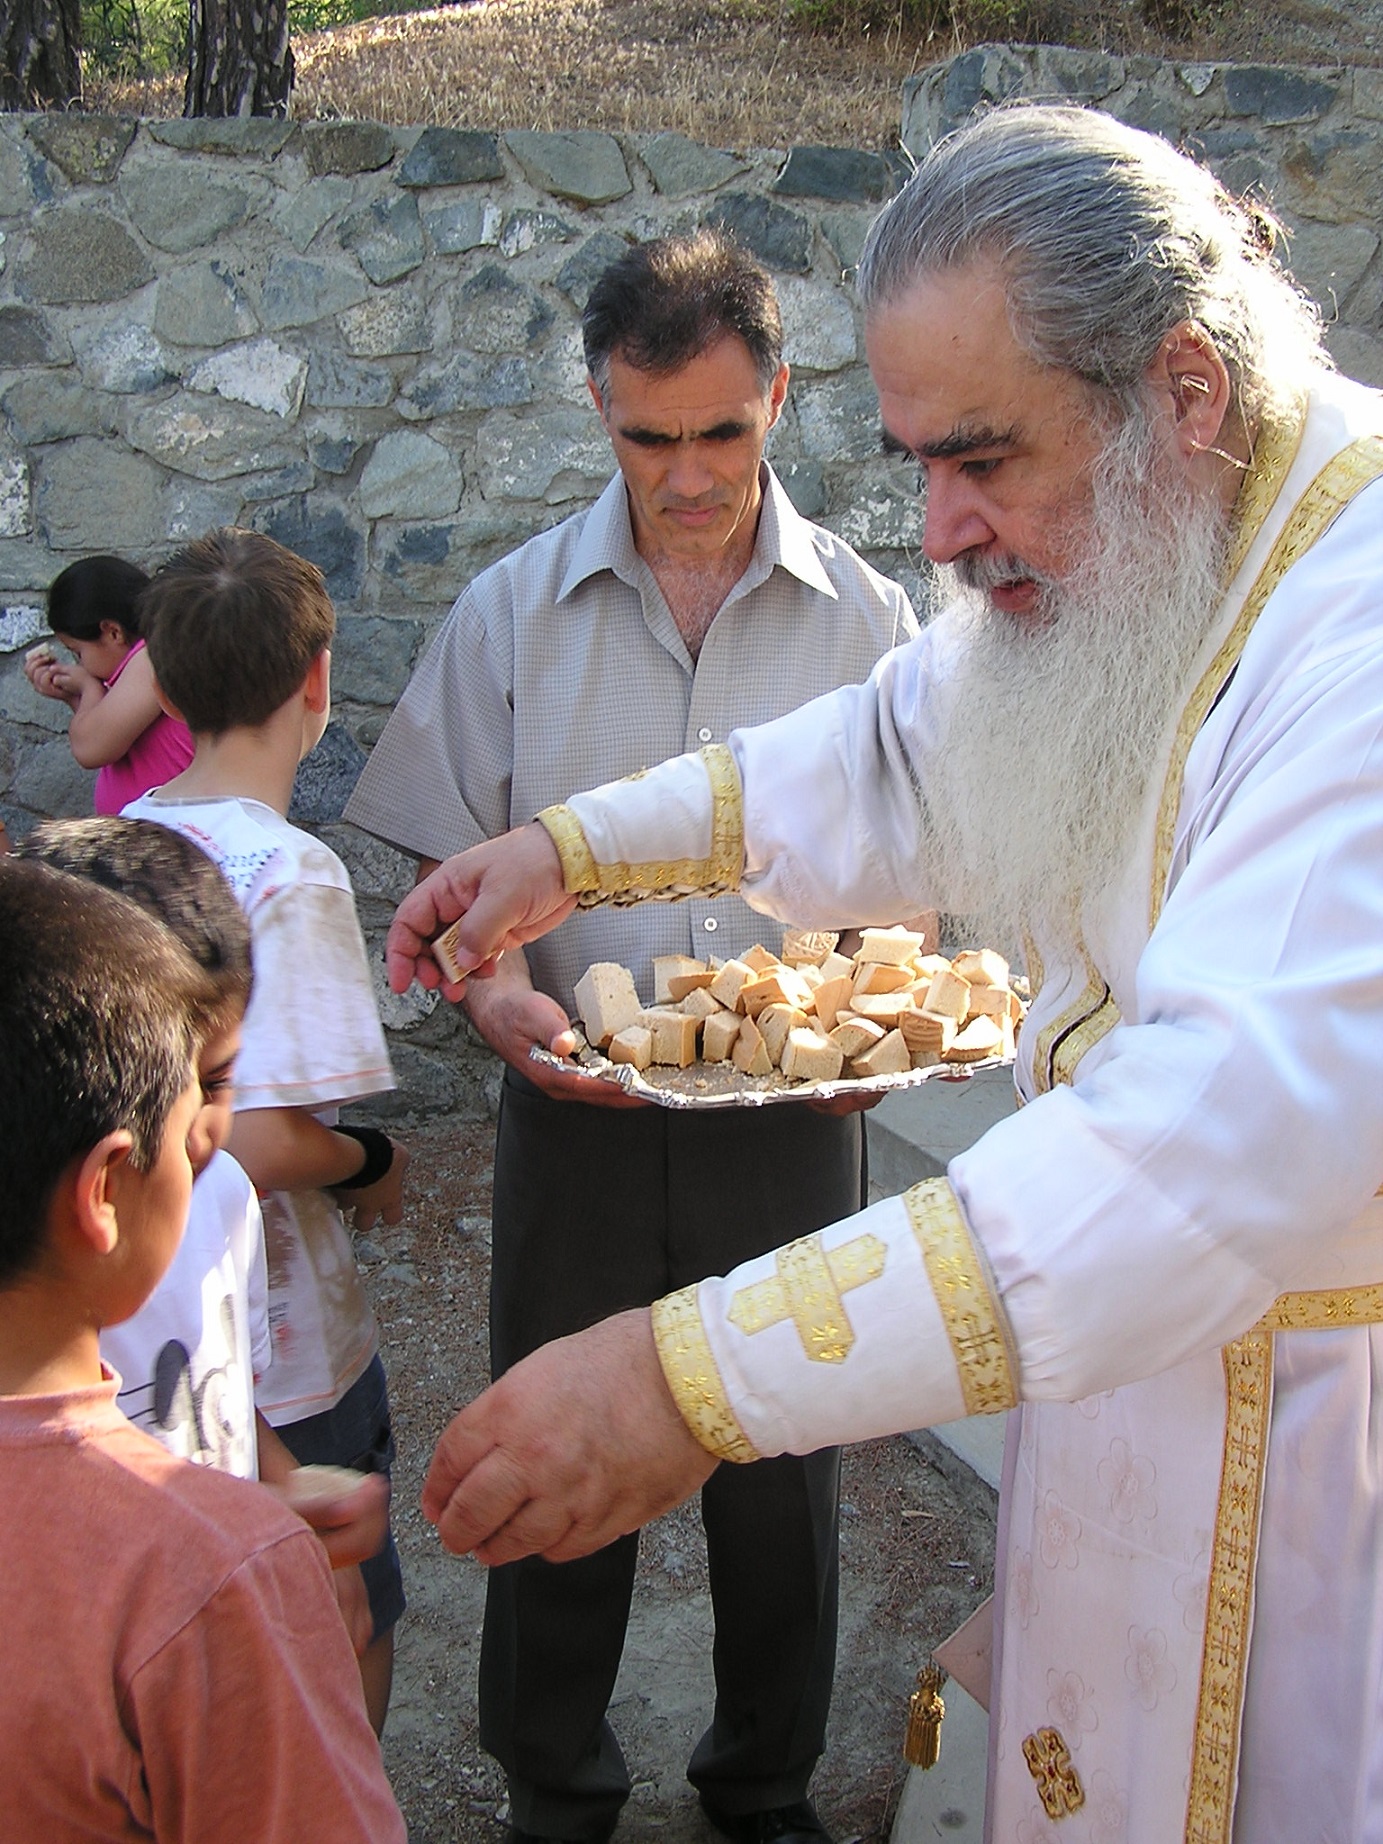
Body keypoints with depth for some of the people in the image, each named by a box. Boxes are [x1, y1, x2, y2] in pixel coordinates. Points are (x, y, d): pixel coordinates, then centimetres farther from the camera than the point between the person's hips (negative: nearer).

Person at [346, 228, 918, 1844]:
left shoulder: (864, 619, 1)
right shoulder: (513, 612, 0)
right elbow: (457, 869, 2)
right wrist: (494, 994, -18)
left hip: (791, 1121, 1)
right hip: (578, 1115, 0)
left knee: (781, 1478, 14)